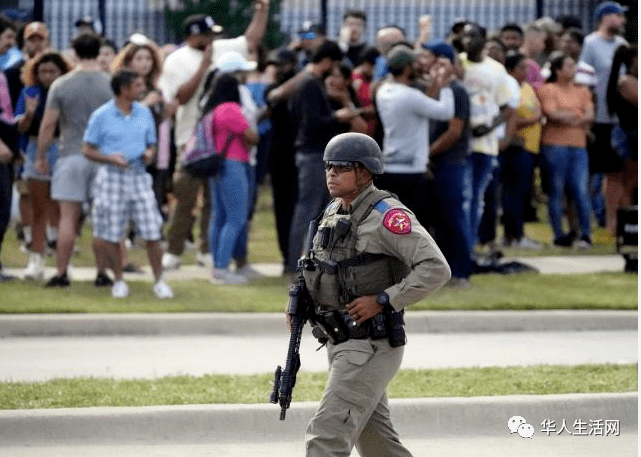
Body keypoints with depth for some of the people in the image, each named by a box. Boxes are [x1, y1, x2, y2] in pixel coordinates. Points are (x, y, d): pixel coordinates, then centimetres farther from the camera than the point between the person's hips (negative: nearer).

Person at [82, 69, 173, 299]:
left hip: (138, 175, 3)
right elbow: (88, 150, -2)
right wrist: (111, 158, -18)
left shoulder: (144, 112, 8)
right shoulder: (101, 116, -5)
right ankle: (119, 281, 20)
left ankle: (159, 281, 8)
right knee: (110, 235, 3)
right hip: (112, 177, -3)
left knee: (152, 232, -3)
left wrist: (149, 153, -6)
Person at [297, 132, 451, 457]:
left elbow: (436, 269, -21)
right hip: (341, 344, 9)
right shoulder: (334, 213, 10)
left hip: (372, 348, -9)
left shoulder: (387, 215, -15)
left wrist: (382, 301, -23)